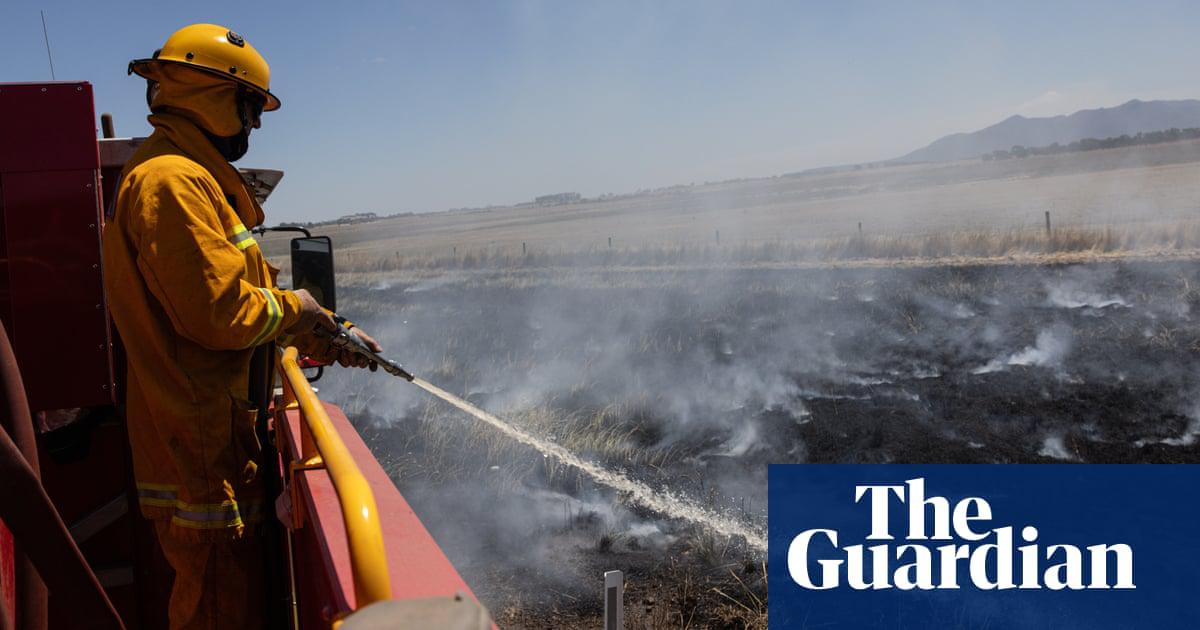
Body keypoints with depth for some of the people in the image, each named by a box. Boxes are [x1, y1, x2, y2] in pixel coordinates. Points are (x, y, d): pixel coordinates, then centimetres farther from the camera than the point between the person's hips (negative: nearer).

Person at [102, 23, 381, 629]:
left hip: (220, 437, 11)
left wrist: (330, 340, 18)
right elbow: (218, 311, -25)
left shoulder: (196, 180, 18)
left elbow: (243, 293, 21)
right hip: (200, 446, -11)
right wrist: (292, 307, -6)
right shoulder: (171, 181, -17)